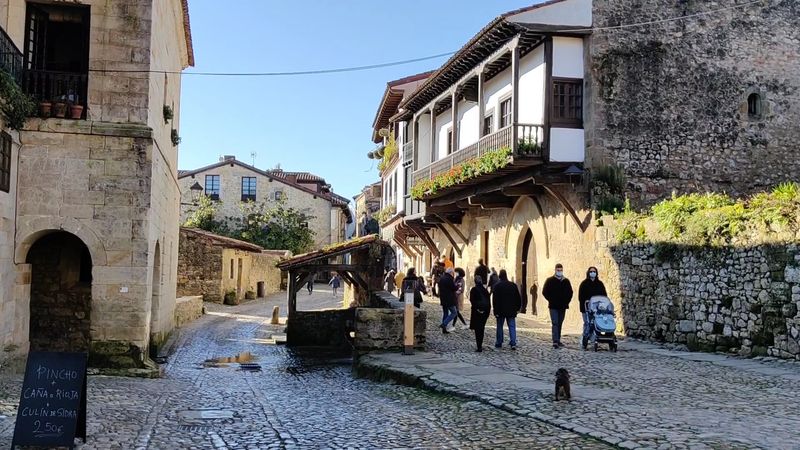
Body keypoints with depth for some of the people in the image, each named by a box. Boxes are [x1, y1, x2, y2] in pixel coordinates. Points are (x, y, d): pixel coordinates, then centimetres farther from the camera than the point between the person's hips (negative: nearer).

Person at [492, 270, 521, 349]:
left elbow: (495, 299, -10)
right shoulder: (513, 285, 4)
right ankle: (513, 343, -8)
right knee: (512, 327, 3)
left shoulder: (497, 286, -7)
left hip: (501, 310, -2)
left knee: (500, 327, 9)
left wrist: (496, 311, -7)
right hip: (511, 311, 2)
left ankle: (499, 343, 13)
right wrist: (517, 308, 16)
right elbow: (518, 298, 8)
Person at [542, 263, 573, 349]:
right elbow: (544, 292, 0)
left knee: (560, 324, 10)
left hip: (563, 306, 4)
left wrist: (567, 301, 5)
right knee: (555, 323, -12)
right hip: (553, 306, -4)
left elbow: (570, 292, 17)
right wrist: (551, 300, -5)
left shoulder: (566, 281, 10)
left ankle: (558, 341, 18)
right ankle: (555, 342, -19)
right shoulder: (550, 280, 0)